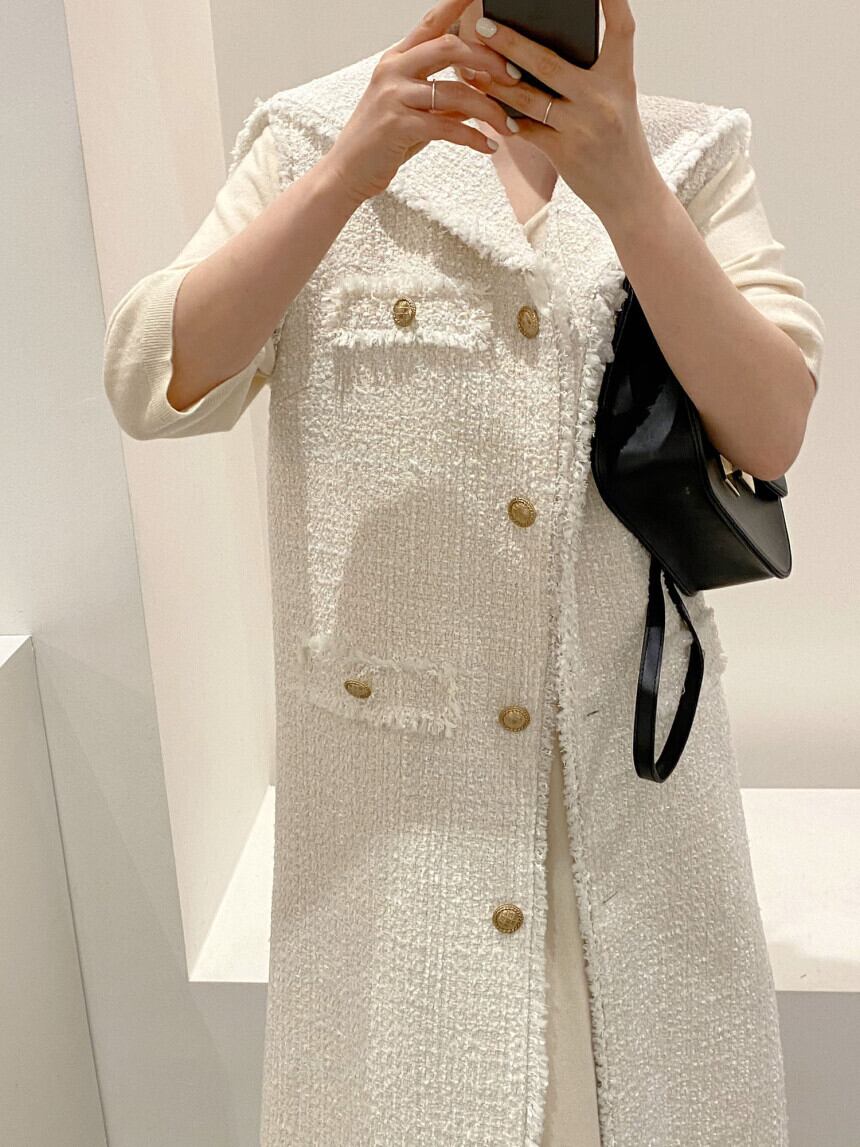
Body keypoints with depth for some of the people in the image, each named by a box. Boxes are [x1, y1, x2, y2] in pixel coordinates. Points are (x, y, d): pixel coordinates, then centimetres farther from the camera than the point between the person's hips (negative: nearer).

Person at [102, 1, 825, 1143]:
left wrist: (625, 187, -21)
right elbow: (151, 383, -11)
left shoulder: (693, 154, 4)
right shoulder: (318, 138, 1)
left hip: (634, 751, 2)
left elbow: (771, 431, -9)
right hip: (390, 761, -1)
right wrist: (352, 169, -22)